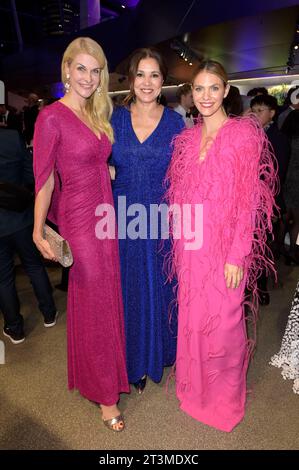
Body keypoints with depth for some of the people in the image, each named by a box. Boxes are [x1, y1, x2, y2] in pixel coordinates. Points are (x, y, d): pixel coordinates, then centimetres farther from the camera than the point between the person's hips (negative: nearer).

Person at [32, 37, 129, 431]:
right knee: (92, 307, 5)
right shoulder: (51, 118, -11)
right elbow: (45, 179, -12)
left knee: (108, 300, 17)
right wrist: (39, 230, -20)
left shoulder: (97, 114, 11)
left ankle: (106, 372, 41)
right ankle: (105, 394, 26)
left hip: (104, 217, 7)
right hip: (78, 220, -7)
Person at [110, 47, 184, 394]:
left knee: (160, 290, 12)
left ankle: (160, 352, 37)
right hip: (123, 221, 1)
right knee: (130, 291, 11)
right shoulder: (114, 119, 3)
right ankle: (135, 362, 33)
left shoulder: (175, 122, 1)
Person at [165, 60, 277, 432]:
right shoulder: (187, 137, 8)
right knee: (192, 317, 15)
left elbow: (248, 200, -10)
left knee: (223, 321, 7)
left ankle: (225, 398, 35)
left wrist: (237, 255, -14)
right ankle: (194, 388, 41)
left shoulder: (244, 133, -7)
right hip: (190, 245, 5)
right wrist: (181, 244, 6)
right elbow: (179, 195, 10)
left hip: (225, 245, -4)